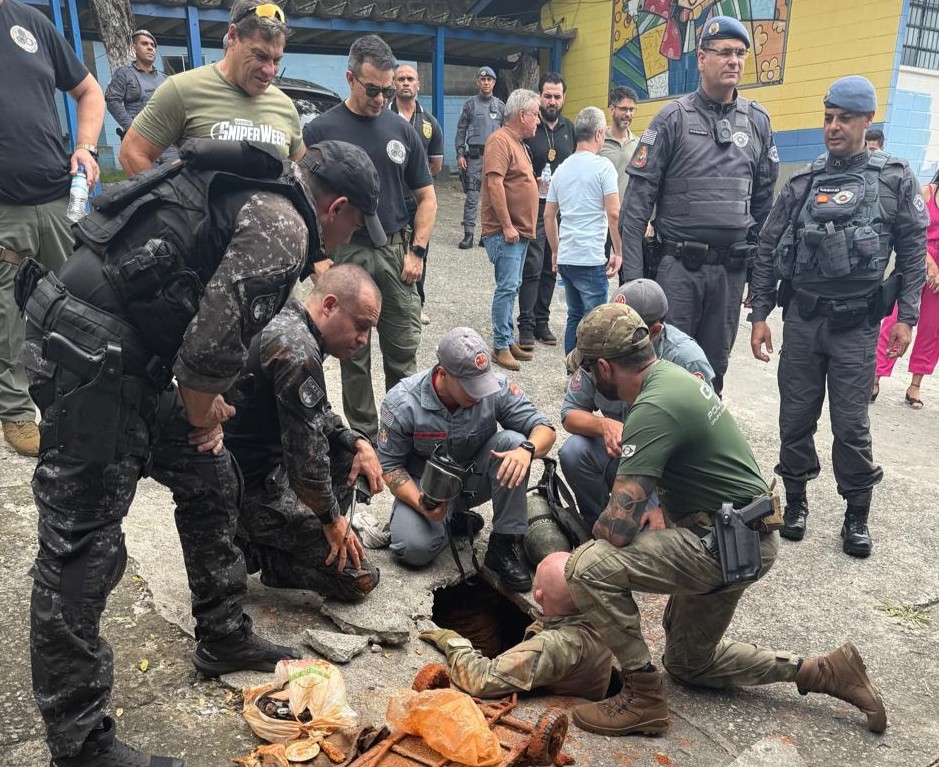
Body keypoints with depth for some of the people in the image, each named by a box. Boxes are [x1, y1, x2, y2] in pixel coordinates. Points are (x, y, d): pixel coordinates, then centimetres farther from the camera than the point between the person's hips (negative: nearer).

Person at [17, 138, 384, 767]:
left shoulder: (251, 192, 18)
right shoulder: (282, 227, -13)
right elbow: (216, 335, -20)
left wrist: (204, 402, 14)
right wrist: (202, 409, -1)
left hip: (124, 353, 10)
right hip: (89, 359, -10)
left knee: (210, 481, 17)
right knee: (83, 549, -3)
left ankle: (224, 639, 33)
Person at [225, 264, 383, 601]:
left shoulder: (287, 324, 6)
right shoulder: (298, 351, -26)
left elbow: (318, 416, 16)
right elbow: (306, 451, -24)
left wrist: (359, 442, 1)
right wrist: (332, 518, -10)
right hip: (254, 493, -10)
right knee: (360, 577, -3)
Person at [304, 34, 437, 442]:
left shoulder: (401, 130, 7)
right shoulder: (321, 129, -2)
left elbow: (426, 196, 10)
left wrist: (417, 251, -1)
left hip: (396, 252, 2)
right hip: (346, 255, -2)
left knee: (404, 350, 8)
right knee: (354, 355, 8)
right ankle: (365, 436, 21)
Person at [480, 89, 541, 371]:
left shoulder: (518, 142, 19)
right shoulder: (500, 141, -13)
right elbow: (494, 184, -21)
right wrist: (507, 226, -22)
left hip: (520, 230, 10)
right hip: (504, 231, -10)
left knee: (512, 287, 13)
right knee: (508, 287, -10)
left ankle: (509, 339, 21)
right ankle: (501, 346, -4)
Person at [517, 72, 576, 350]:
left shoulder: (570, 129, 11)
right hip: (534, 207, -5)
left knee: (551, 268, 9)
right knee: (532, 267, -8)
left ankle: (542, 321, 19)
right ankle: (526, 325, 0)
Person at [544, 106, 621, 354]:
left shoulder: (562, 168, 12)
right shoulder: (602, 166, -8)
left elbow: (549, 216, 16)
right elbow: (614, 214, -15)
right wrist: (618, 252, -5)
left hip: (565, 257, 7)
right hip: (591, 259, -7)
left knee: (575, 316, 18)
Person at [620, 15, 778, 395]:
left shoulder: (758, 121, 9)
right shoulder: (673, 118, -3)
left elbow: (764, 199, 14)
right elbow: (638, 199, -7)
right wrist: (633, 275, -13)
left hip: (731, 268, 4)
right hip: (678, 264, -3)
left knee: (715, 364, 13)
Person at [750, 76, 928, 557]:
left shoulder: (896, 180, 2)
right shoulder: (802, 183, 6)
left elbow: (913, 251, 3)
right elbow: (768, 250, 6)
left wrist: (906, 317, -3)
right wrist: (759, 315, 1)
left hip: (856, 324, -2)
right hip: (801, 318, 2)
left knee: (851, 424, 2)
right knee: (796, 416, 7)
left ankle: (857, 516, 18)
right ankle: (795, 501, 24)